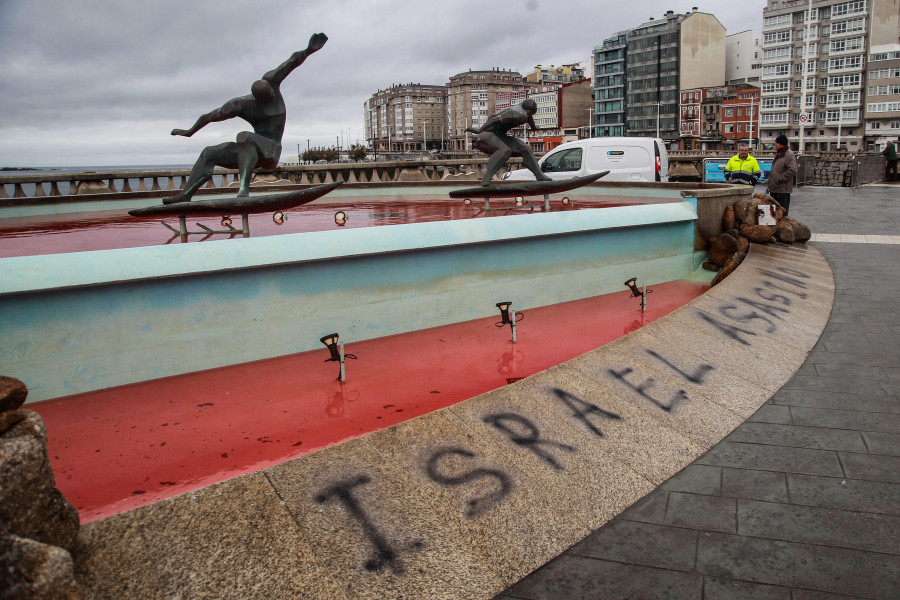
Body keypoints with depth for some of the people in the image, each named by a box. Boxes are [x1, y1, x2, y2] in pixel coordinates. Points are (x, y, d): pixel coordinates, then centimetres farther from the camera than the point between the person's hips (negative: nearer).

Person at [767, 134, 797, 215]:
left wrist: (780, 178, -19)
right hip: (774, 188, 10)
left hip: (783, 190, -9)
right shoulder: (778, 153, 17)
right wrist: (770, 179, 20)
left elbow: (792, 170, -24)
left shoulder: (789, 154, -14)